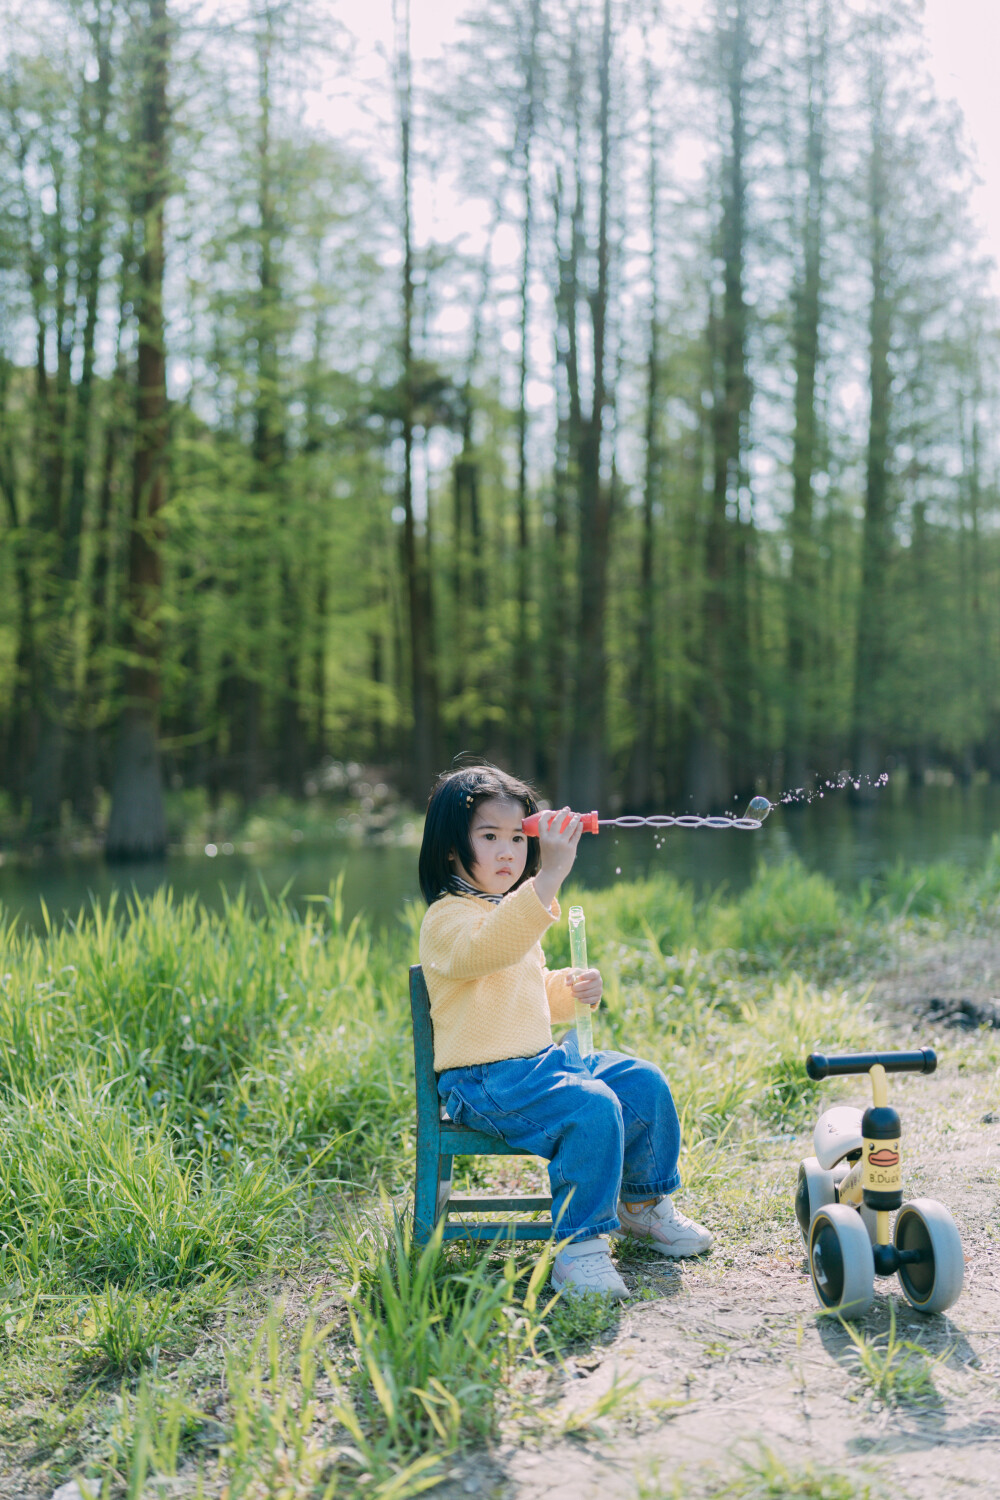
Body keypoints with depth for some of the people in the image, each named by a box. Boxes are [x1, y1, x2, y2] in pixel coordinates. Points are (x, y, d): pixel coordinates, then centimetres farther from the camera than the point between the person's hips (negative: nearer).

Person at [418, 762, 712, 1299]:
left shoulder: (516, 910, 18)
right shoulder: (447, 919, -15)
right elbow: (490, 946, -40)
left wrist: (570, 988, 7)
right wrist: (550, 877, -49)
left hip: (541, 1060, 10)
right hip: (484, 1080, -10)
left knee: (645, 1083, 5)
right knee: (593, 1108, -30)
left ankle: (643, 1203, 26)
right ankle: (578, 1247, -19)